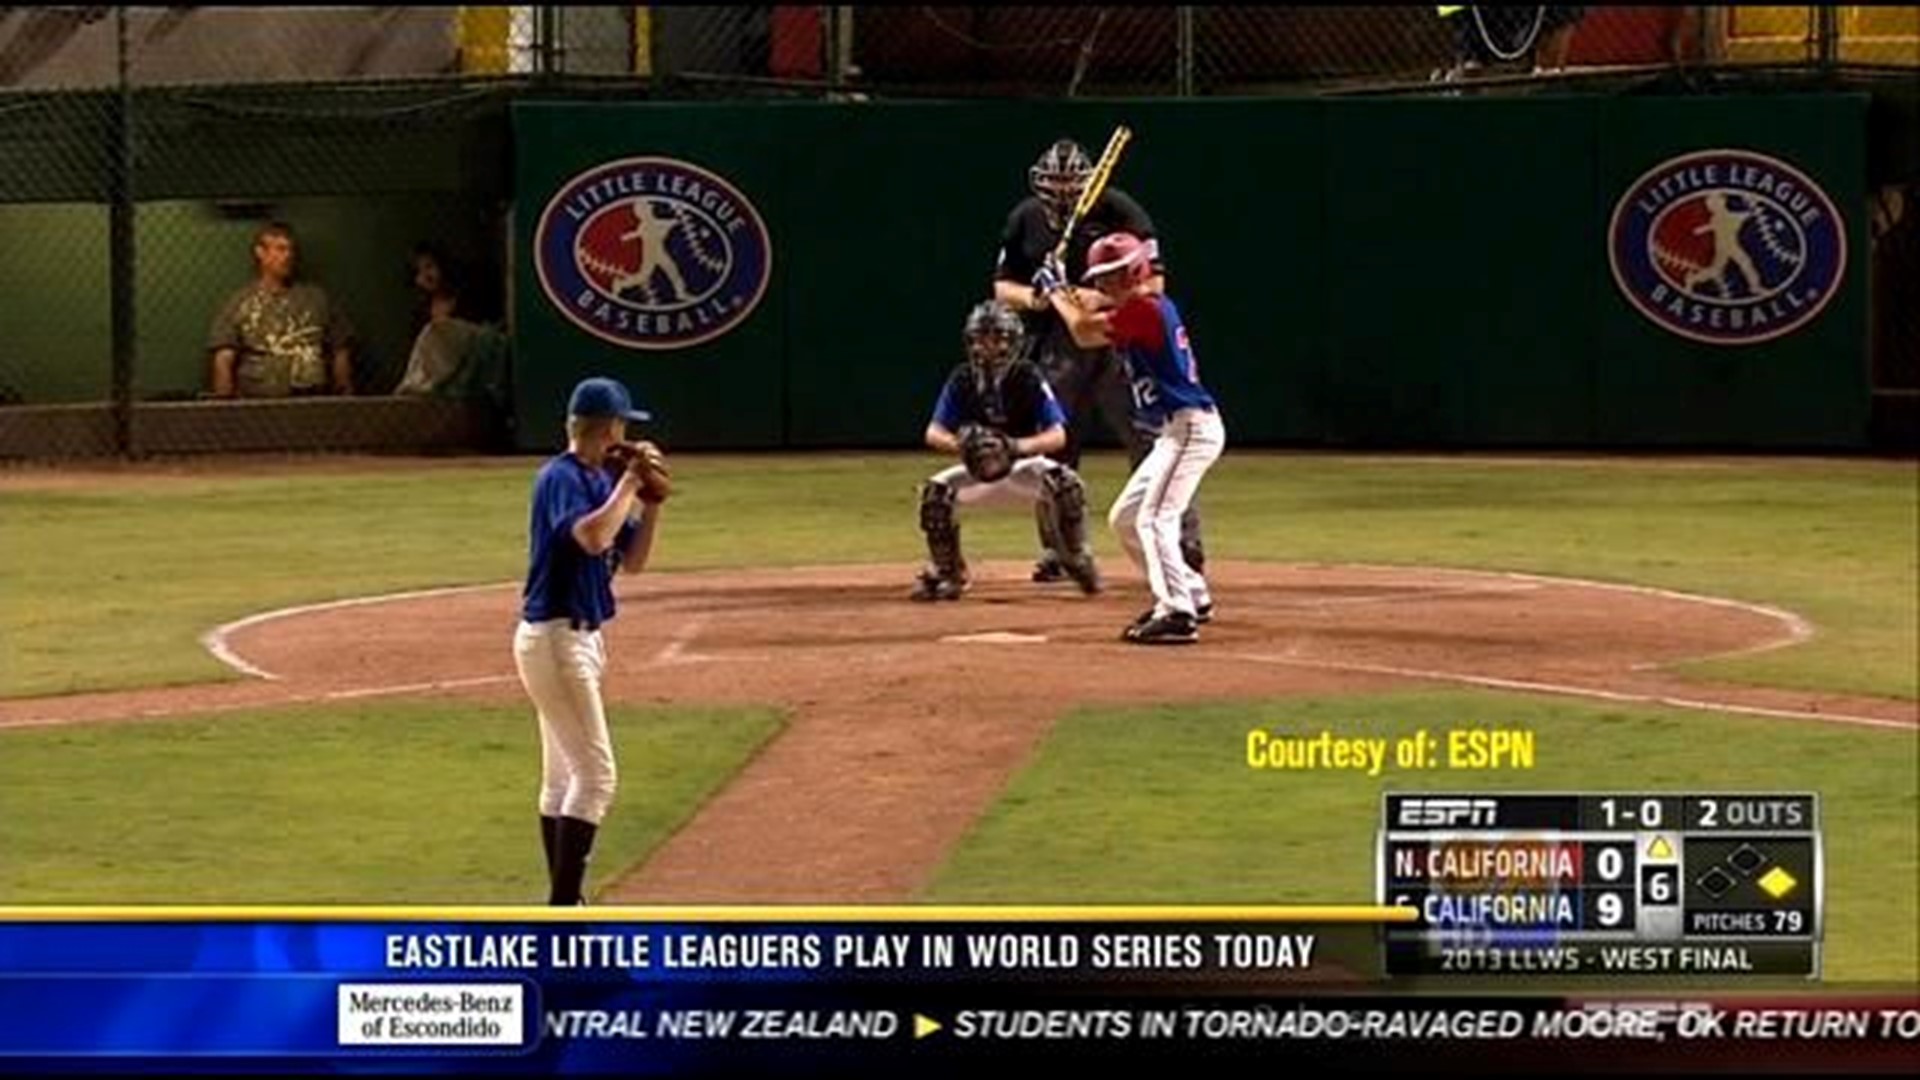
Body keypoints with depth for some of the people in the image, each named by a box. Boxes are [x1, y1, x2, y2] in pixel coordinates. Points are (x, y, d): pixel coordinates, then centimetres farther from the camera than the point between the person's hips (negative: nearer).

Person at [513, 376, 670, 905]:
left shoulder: (602, 481, 11)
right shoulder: (561, 477, -16)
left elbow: (632, 560, 15)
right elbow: (593, 537, -34)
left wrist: (650, 500, 2)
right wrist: (630, 482, -21)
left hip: (579, 639, 10)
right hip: (555, 638, -10)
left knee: (565, 775, 14)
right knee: (595, 772, -12)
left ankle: (564, 902, 21)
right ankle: (564, 905, -13)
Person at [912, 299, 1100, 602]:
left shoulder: (1028, 378, -18)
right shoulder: (962, 380, -10)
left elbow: (1057, 436, -22)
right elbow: (933, 433, -13)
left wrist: (1019, 446, -40)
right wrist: (959, 443, -36)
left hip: (1024, 466, -2)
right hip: (978, 469, 2)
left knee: (1065, 484, -32)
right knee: (935, 492, -24)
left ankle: (1079, 563, -9)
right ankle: (946, 573, -3)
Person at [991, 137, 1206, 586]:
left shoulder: (1118, 210, -9)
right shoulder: (1025, 219, 3)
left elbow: (1151, 284, -12)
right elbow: (1003, 285, 10)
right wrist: (1031, 296, -13)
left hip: (1118, 343, -4)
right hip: (1055, 350, 4)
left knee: (1149, 440, -7)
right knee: (1053, 451, 7)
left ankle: (1184, 542, -3)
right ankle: (1057, 552, 20)